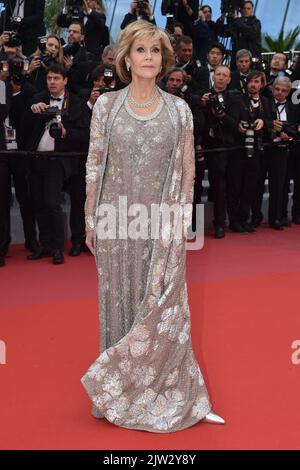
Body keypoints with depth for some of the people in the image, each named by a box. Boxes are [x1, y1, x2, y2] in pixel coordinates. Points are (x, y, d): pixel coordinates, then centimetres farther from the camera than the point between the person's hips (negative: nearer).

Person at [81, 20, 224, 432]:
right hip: (117, 220, 0)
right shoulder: (106, 105, 1)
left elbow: (187, 171, 5)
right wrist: (91, 220, 2)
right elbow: (94, 165, 3)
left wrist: (182, 219, 1)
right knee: (120, 302, 9)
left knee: (162, 310, 2)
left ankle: (166, 391, 17)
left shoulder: (178, 109, 2)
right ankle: (120, 391, 25)